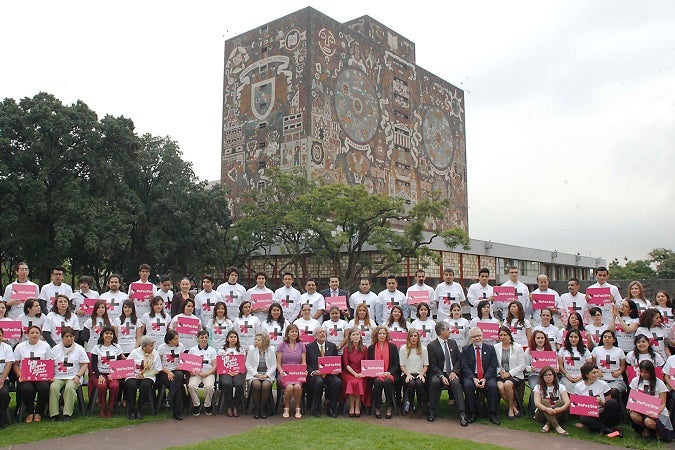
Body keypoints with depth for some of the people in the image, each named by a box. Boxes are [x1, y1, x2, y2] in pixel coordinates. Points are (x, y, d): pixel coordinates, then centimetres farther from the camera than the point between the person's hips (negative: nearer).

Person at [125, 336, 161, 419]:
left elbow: (157, 369, 1)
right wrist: (134, 374, -14)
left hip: (148, 376, 0)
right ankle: (132, 410, -14)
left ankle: (139, 410, -15)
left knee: (145, 385, -32)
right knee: (131, 385, -31)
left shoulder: (155, 354, 4)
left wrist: (144, 375, -9)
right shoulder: (135, 352, 2)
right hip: (133, 375, 0)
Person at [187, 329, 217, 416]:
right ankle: (196, 404, -4)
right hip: (195, 373, 1)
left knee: (209, 386, -32)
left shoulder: (212, 350, 9)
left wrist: (206, 374, -14)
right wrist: (190, 371, -11)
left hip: (209, 373, -1)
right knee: (191, 386, -30)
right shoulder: (192, 350, 12)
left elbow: (214, 366, 2)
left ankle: (207, 405, -4)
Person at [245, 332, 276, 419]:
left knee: (266, 385, -32)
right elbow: (248, 364, 3)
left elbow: (274, 365, 4)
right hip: (254, 374, 0)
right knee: (256, 385, -32)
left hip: (267, 375, 0)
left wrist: (266, 375, -11)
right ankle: (256, 409, -15)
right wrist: (256, 374, -10)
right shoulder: (251, 348, 5)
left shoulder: (271, 349, 5)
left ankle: (263, 409, -15)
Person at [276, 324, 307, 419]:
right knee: (289, 387, -31)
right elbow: (278, 363, 6)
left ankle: (297, 408, -8)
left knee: (297, 386, -31)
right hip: (285, 374, -1)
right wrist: (281, 371, -13)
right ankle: (286, 408, -6)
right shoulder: (282, 346, 8)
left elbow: (304, 363, 9)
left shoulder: (301, 346, 12)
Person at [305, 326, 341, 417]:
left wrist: (336, 370, -4)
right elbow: (306, 364, 4)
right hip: (315, 375, -2)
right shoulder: (309, 347, 9)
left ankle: (332, 408, -13)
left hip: (329, 374, 2)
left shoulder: (332, 346, 17)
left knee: (338, 382, -29)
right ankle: (316, 409, -17)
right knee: (319, 382, -36)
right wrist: (312, 372, -14)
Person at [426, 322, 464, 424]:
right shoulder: (432, 345, -1)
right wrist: (442, 376, -19)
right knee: (434, 382, -34)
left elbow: (459, 360, 12)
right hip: (439, 373, -2)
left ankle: (462, 414, -35)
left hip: (452, 373, 3)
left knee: (456, 383, -30)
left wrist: (454, 372, -6)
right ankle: (432, 412, -22)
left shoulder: (453, 343, 14)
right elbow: (433, 365, -5)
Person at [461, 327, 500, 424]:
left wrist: (485, 378, -14)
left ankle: (492, 414, -17)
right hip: (471, 376, 0)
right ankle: (471, 414, -17)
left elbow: (493, 366, 0)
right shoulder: (466, 350, 9)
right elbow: (465, 367, -1)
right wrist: (473, 378, -16)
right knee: (467, 385, -31)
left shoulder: (490, 348, 9)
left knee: (493, 386, -30)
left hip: (487, 376, 0)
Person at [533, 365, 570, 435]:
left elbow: (568, 402, -13)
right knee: (544, 402, -30)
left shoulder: (560, 387, 3)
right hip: (542, 415, -1)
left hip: (558, 415, 1)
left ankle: (548, 425, -33)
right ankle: (557, 427, -43)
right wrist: (546, 409, -38)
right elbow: (537, 403, -17)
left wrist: (560, 409, -35)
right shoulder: (538, 387, 0)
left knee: (561, 402, -26)